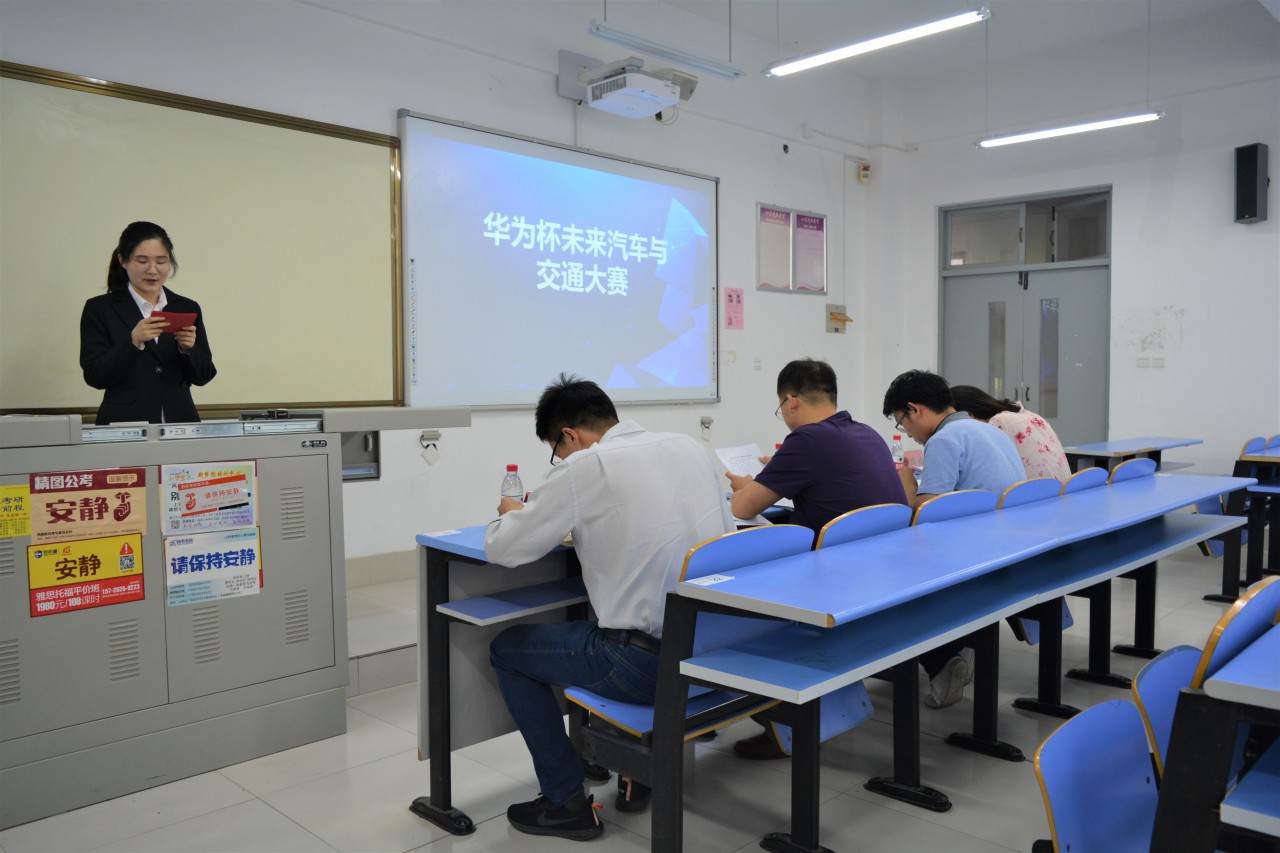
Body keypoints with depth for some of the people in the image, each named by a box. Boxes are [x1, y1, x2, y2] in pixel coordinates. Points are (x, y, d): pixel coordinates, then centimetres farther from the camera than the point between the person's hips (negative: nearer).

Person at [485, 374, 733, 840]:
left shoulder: (584, 467, -11)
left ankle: (566, 803, 19)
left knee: (506, 650, 16)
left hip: (651, 664, -7)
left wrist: (513, 513, 18)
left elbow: (502, 549, -6)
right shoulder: (689, 446, 6)